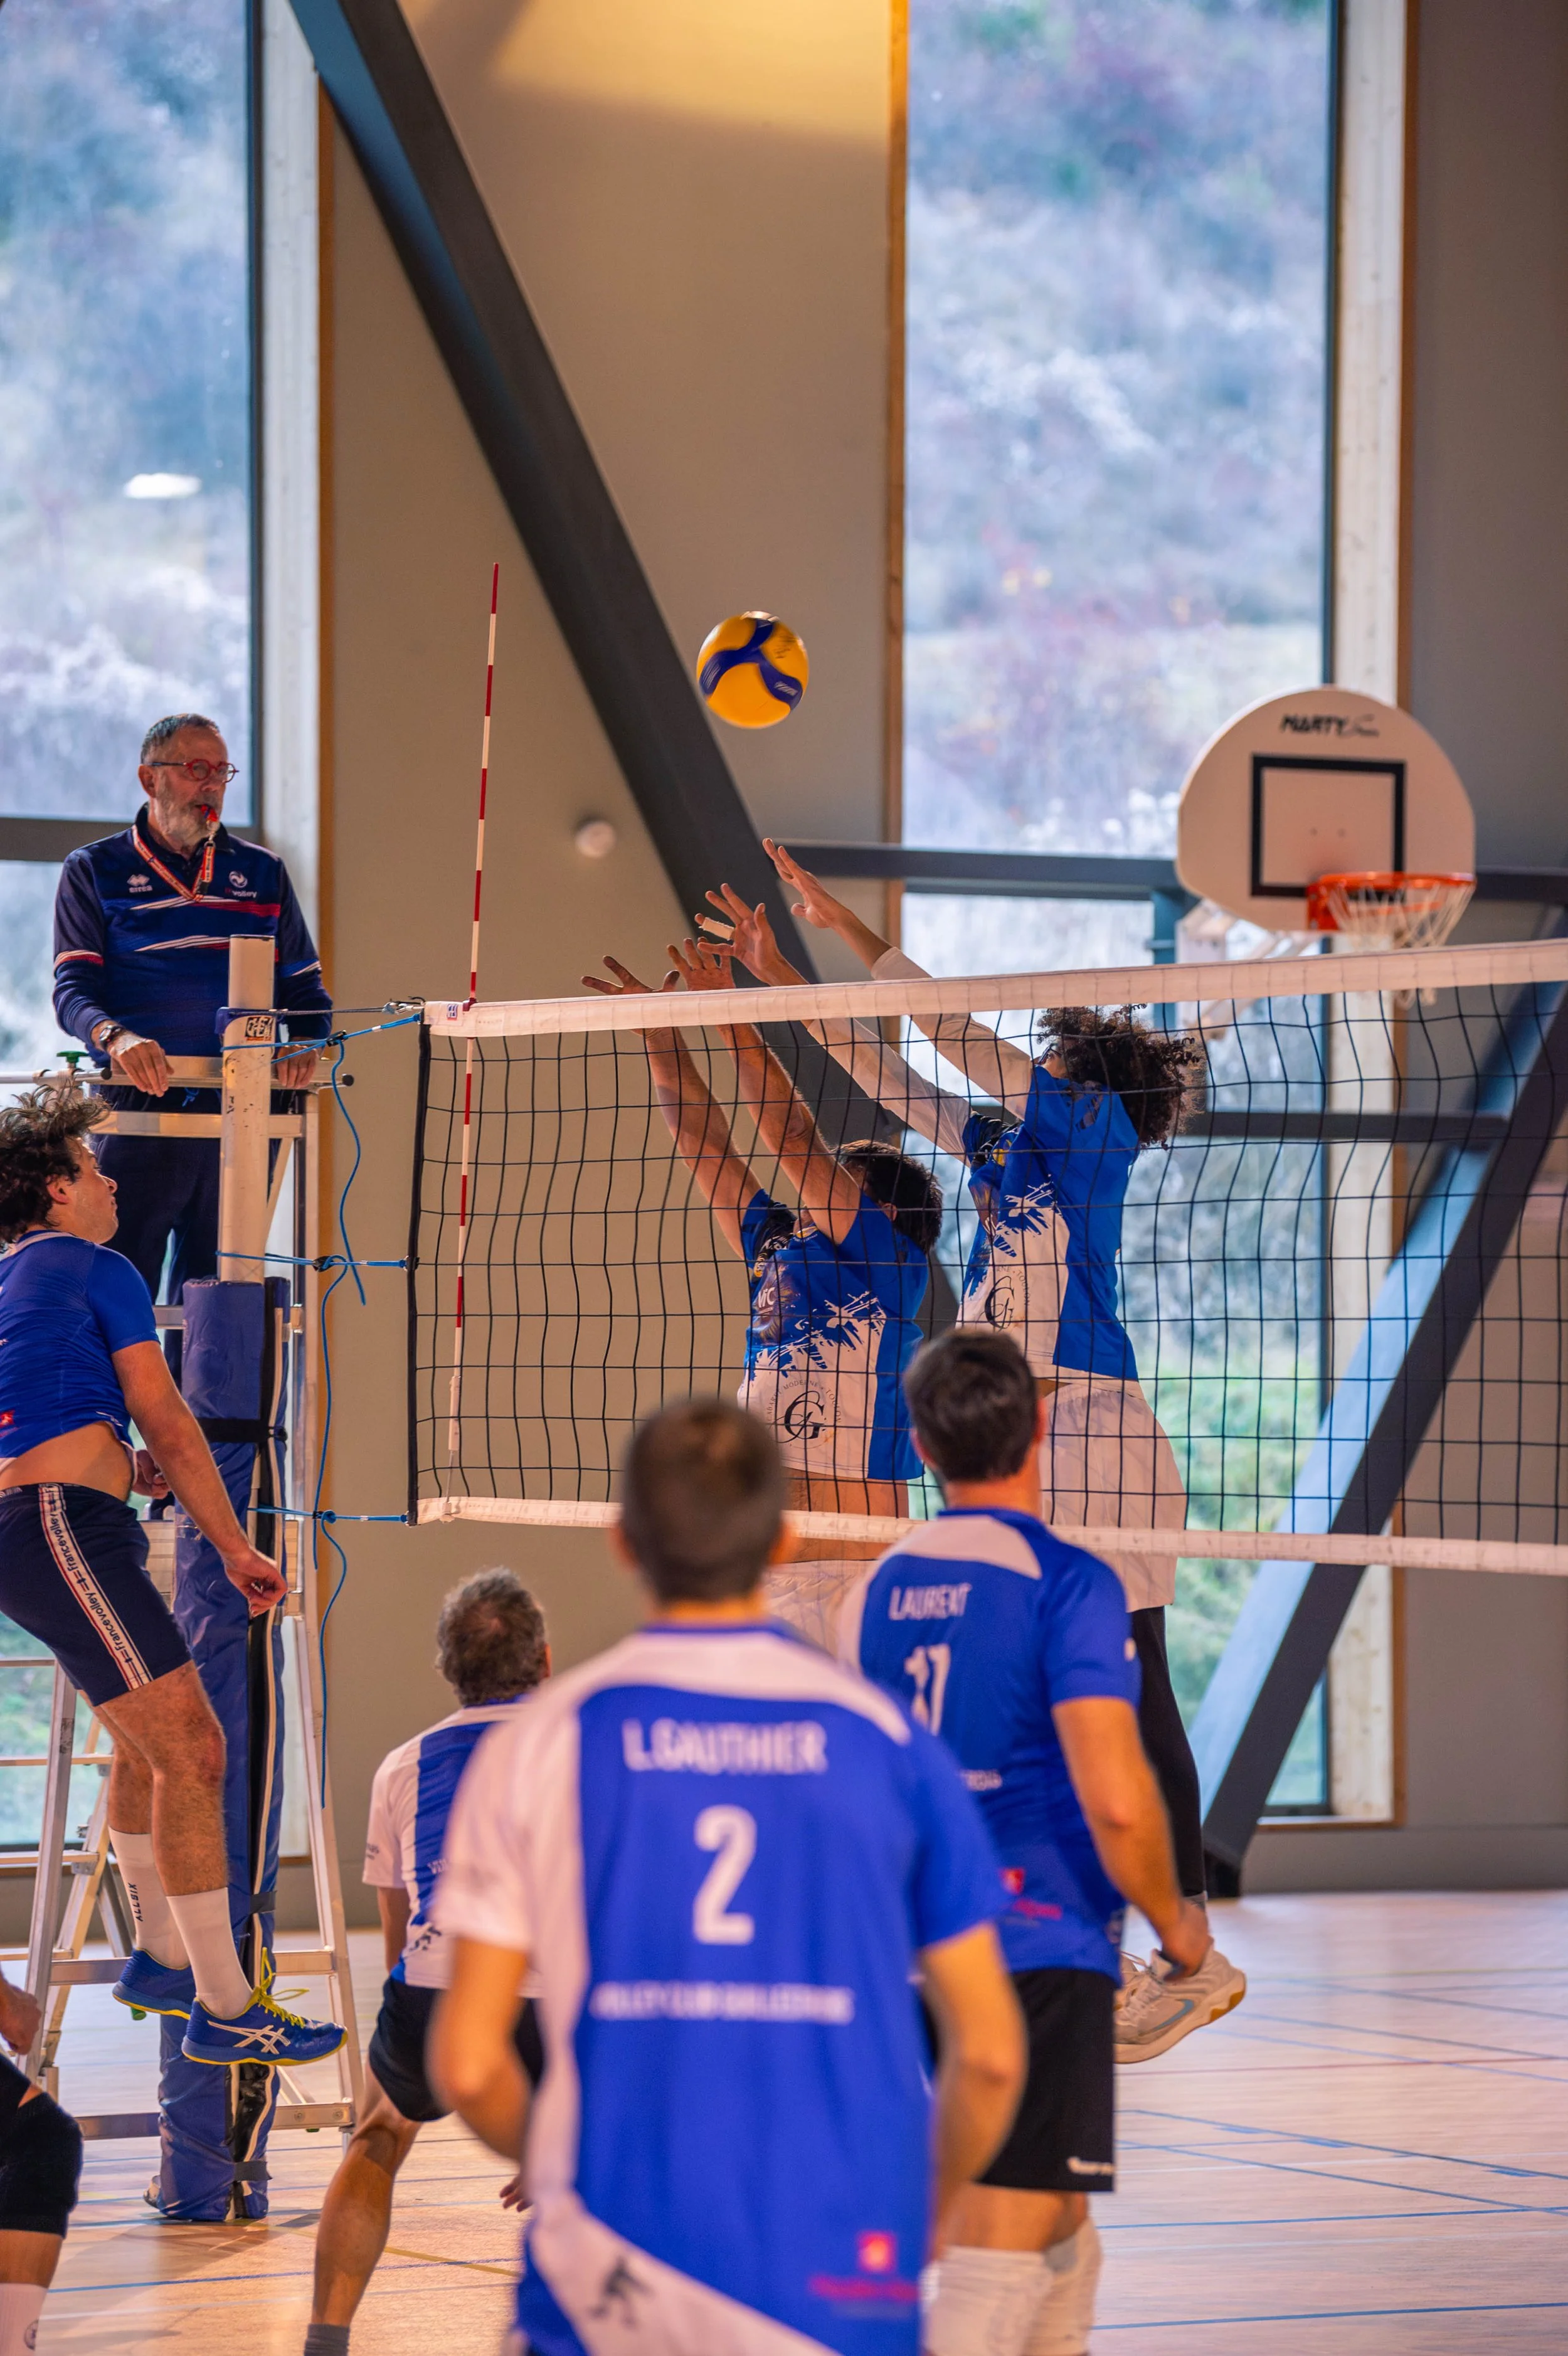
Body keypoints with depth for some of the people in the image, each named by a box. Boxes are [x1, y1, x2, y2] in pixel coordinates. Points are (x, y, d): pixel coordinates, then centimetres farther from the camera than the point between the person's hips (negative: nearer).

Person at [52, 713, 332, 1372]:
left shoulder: (263, 873, 17)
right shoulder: (95, 871, 8)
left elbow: (305, 989, 18)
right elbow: (73, 988, -1)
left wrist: (304, 1046, -4)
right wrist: (115, 1037, -23)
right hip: (138, 1114, -3)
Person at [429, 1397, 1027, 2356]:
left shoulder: (539, 1745, 1)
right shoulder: (891, 1744, 3)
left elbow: (469, 2061, 0)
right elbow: (990, 2052, 4)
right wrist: (924, 2217, 22)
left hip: (615, 2276, 0)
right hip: (837, 2279, 0)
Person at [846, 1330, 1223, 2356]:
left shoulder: (881, 1589, 10)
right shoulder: (1067, 1583, -11)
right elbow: (1116, 1799, -20)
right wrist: (1176, 1924, -3)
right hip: (1041, 1954, -7)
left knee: (1062, 2235, 20)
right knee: (1001, 2255, -9)